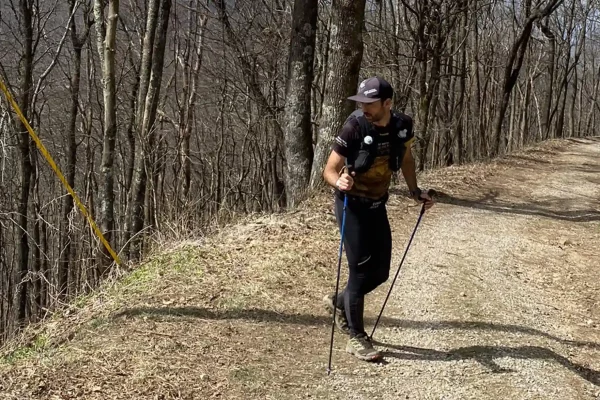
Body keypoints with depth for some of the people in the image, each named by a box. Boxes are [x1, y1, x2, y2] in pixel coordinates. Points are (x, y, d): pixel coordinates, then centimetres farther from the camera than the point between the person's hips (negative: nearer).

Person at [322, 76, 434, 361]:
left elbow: (406, 158, 13)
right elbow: (329, 170, -19)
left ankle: (339, 303, 35)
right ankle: (356, 337, 10)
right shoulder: (354, 127, -22)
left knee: (380, 271, 10)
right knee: (361, 270, -5)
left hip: (377, 206, 6)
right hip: (352, 206, -5)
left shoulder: (402, 125, -7)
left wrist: (415, 191, 7)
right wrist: (339, 181, -41)